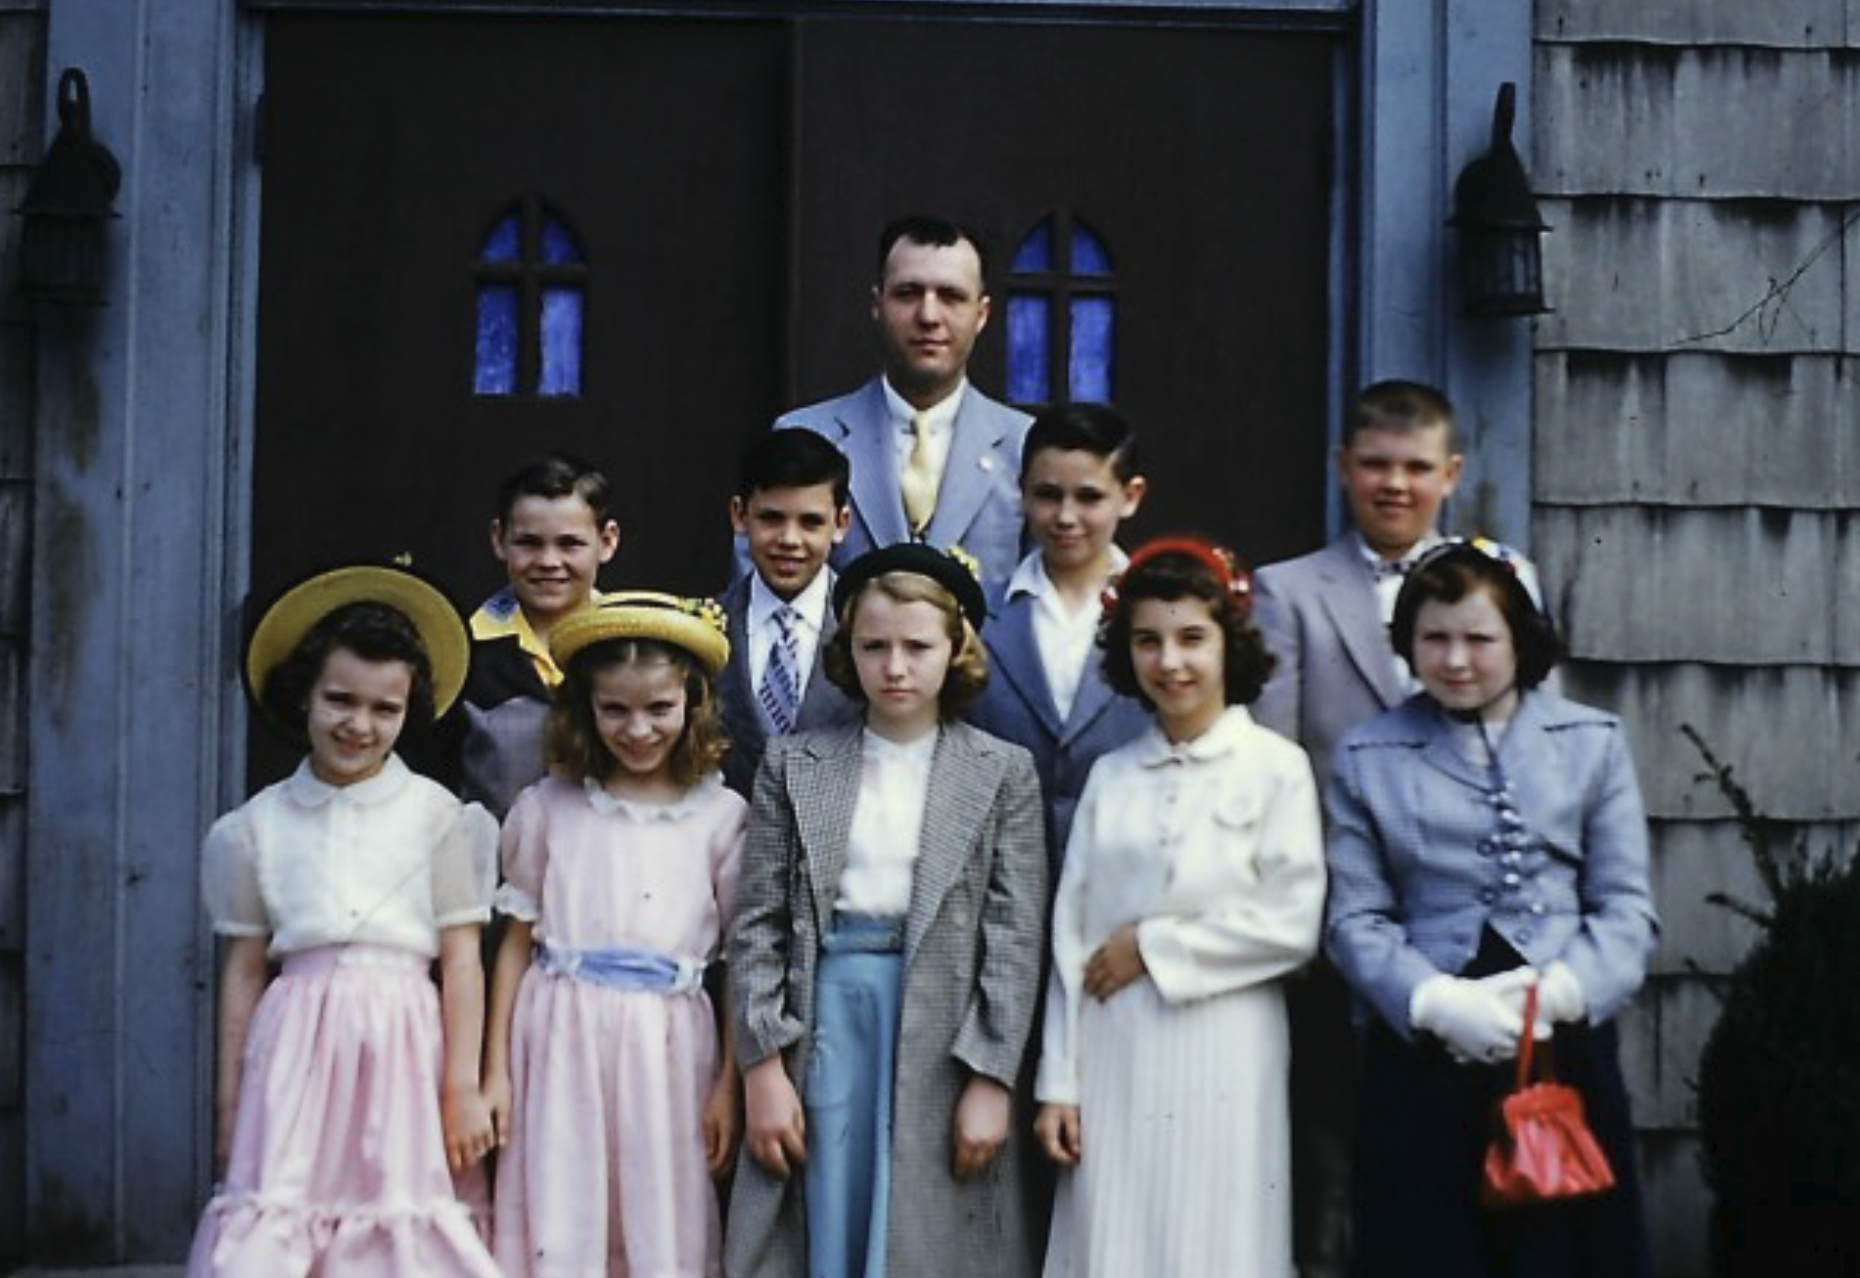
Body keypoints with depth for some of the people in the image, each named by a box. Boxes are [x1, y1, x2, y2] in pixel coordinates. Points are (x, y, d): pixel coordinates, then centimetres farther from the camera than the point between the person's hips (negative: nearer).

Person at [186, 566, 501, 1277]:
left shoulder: (436, 815, 1)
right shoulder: (261, 822, 7)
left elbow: (461, 959, 0)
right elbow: (245, 967, 11)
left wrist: (463, 1087, -3)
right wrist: (229, 1099, 11)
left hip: (401, 1044, -1)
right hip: (297, 1041, 2)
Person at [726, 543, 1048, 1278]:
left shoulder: (1002, 773, 4)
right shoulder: (793, 765, 7)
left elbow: (1014, 936, -1)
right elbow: (758, 923, 3)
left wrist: (990, 1078, -8)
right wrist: (763, 1066, -5)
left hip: (946, 1038, -1)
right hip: (823, 1019, 1)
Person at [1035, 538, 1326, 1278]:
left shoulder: (1276, 766, -2)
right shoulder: (1109, 776, 8)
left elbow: (1293, 924, -9)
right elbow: (1070, 935, 7)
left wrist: (1153, 947, -7)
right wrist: (1059, 1082, 2)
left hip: (1221, 1060, -3)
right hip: (1113, 1059, 3)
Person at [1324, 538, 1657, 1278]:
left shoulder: (1593, 743, 9)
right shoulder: (1368, 757, 8)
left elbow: (1627, 909, 3)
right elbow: (1356, 919, 2)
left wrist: (1558, 992, -14)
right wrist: (1438, 1001, -14)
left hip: (1567, 1048, 0)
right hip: (1423, 1058, 0)